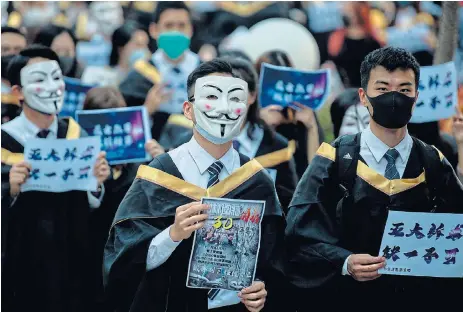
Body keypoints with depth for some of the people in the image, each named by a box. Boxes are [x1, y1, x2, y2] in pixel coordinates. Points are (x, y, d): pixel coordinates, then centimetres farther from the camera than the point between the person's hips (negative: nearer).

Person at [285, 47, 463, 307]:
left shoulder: (434, 166, 10)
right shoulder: (334, 161, 3)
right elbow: (302, 235, -2)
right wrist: (344, 263, -17)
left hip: (420, 300, 2)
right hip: (345, 299, -2)